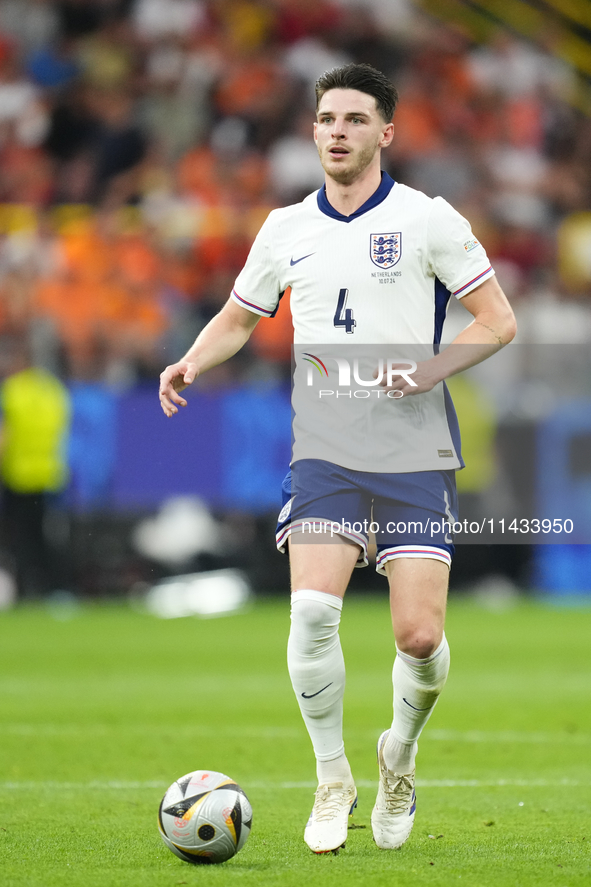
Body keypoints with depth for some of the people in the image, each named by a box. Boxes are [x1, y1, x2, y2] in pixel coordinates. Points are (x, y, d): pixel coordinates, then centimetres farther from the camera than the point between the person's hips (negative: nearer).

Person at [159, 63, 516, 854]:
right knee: (313, 609, -20)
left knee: (419, 638, -8)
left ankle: (400, 756, 24)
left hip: (416, 454, -2)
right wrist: (192, 364, 3)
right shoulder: (287, 229, 10)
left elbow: (498, 321, 1)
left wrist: (429, 370, -15)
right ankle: (332, 777, -1)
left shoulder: (426, 219, 0)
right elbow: (237, 319, 23)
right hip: (324, 453, 2)